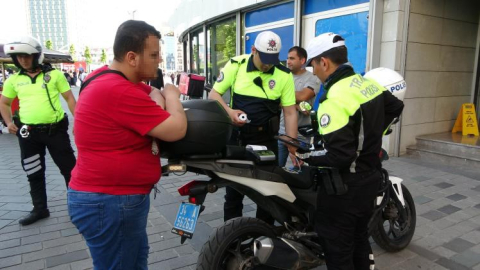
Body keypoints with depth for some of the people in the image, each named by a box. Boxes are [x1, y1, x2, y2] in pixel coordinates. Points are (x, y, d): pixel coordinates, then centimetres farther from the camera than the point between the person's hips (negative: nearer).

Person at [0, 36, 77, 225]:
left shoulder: (54, 74, -3)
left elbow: (70, 98, -1)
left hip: (55, 130, -3)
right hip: (28, 133, 3)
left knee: (69, 167, 5)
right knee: (34, 174, 13)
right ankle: (40, 209, 29)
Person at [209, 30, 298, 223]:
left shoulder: (284, 75, -6)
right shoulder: (236, 65, -7)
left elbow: (290, 112, -6)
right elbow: (214, 94, -1)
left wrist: (292, 146, -13)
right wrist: (229, 111, -20)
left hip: (266, 139, 1)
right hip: (236, 136, 0)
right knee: (234, 187, 9)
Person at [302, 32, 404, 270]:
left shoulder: (333, 100, -26)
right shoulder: (369, 84, 2)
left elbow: (339, 157, -30)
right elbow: (396, 107, 21)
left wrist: (308, 158, -15)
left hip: (346, 186, -9)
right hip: (370, 178, 9)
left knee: (337, 248, 6)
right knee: (359, 237, 26)